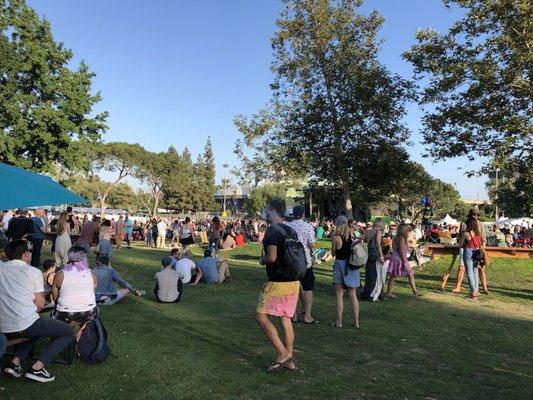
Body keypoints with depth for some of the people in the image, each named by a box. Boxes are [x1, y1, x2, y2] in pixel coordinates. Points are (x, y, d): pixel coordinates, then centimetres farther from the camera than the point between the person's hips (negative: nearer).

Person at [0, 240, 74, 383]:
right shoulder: (33, 271, -2)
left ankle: (15, 361, 15)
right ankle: (37, 367, -6)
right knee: (68, 333, 8)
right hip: (26, 324, -7)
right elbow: (40, 303, -4)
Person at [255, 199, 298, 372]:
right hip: (294, 282, 8)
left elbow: (271, 257, -23)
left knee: (261, 316, 2)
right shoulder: (291, 231, 10)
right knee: (286, 319, 13)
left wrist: (262, 259, -3)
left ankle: (282, 353, 0)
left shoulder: (272, 231, -14)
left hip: (278, 282, -8)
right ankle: (289, 360, 19)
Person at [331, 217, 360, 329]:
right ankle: (356, 321, 16)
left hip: (340, 264, -4)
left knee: (339, 294, 5)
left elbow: (333, 253, -1)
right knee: (353, 295, 12)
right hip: (352, 265, 4)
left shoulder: (336, 236, -11)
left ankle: (339, 321, 9)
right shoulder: (353, 234, -1)